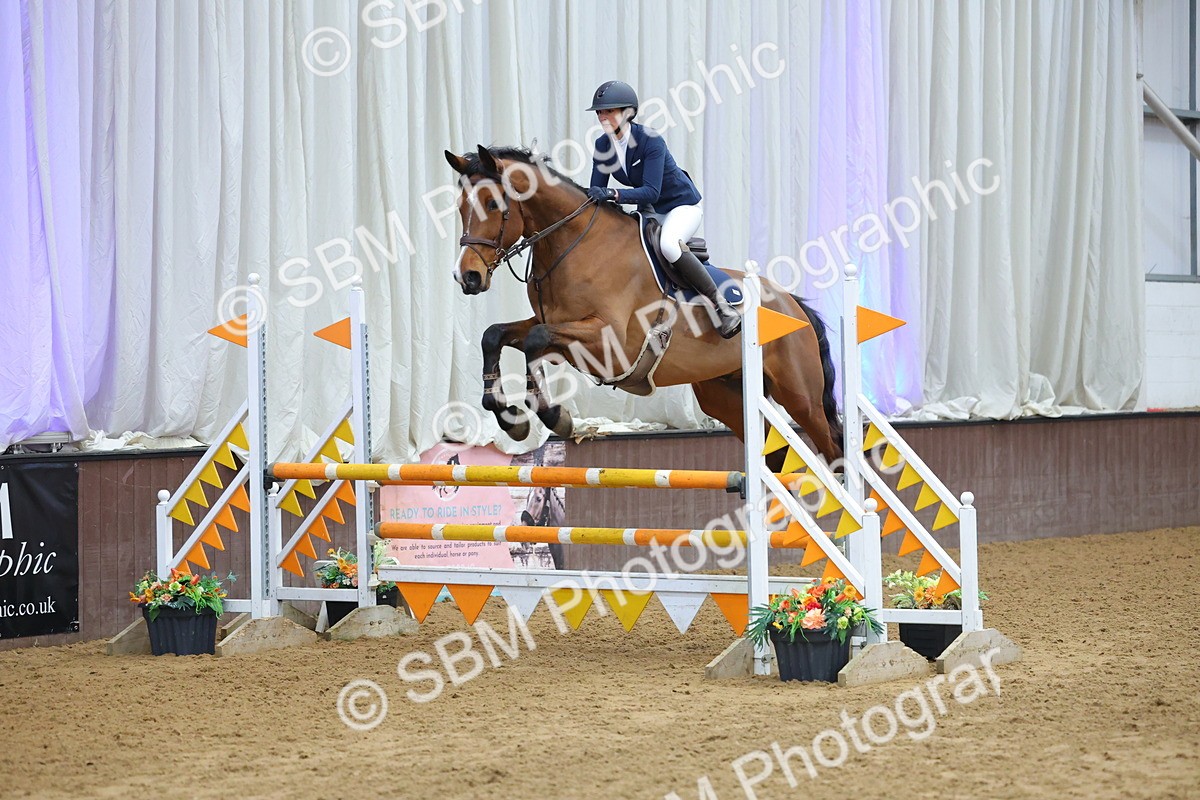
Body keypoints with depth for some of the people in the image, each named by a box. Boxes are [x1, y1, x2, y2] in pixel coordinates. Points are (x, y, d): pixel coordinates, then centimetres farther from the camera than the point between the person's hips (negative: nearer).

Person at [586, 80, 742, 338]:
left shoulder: (650, 140, -26)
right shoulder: (603, 146, -6)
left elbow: (651, 192, -33)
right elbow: (597, 191, -4)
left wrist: (613, 194, -45)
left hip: (682, 204, -8)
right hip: (651, 211, 8)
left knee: (667, 243, -37)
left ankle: (721, 305, -31)